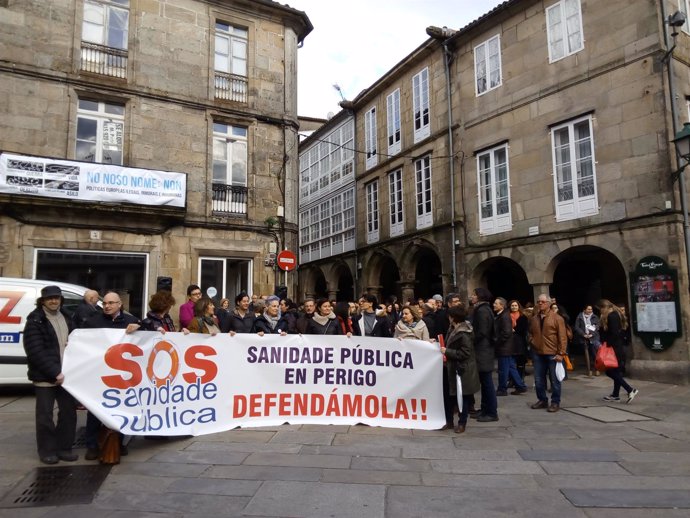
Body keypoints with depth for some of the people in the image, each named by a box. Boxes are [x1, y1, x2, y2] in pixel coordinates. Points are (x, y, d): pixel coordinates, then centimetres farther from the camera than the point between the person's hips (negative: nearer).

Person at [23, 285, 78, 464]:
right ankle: (47, 450, 18)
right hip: (44, 376, -6)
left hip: (65, 374, 6)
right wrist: (55, 372, -21)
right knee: (45, 414, 4)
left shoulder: (65, 317, 11)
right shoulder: (35, 321, -9)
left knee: (69, 411, 9)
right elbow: (35, 352, -17)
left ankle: (64, 448, 22)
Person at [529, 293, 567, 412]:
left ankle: (555, 403, 17)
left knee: (554, 380, 5)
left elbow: (562, 337, -8)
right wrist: (532, 340, 7)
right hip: (538, 353, 5)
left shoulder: (557, 318, -6)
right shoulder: (533, 319, 9)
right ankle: (542, 400, 25)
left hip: (553, 354, -5)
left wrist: (561, 353, -12)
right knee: (538, 380, 10)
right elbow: (531, 333, 25)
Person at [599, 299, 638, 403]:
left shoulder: (611, 316, -15)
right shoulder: (617, 314, 15)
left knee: (610, 371, -6)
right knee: (616, 371, 13)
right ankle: (615, 394, 19)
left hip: (615, 348, -10)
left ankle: (631, 390, -8)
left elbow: (614, 333, -23)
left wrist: (607, 345, -16)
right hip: (620, 347, 10)